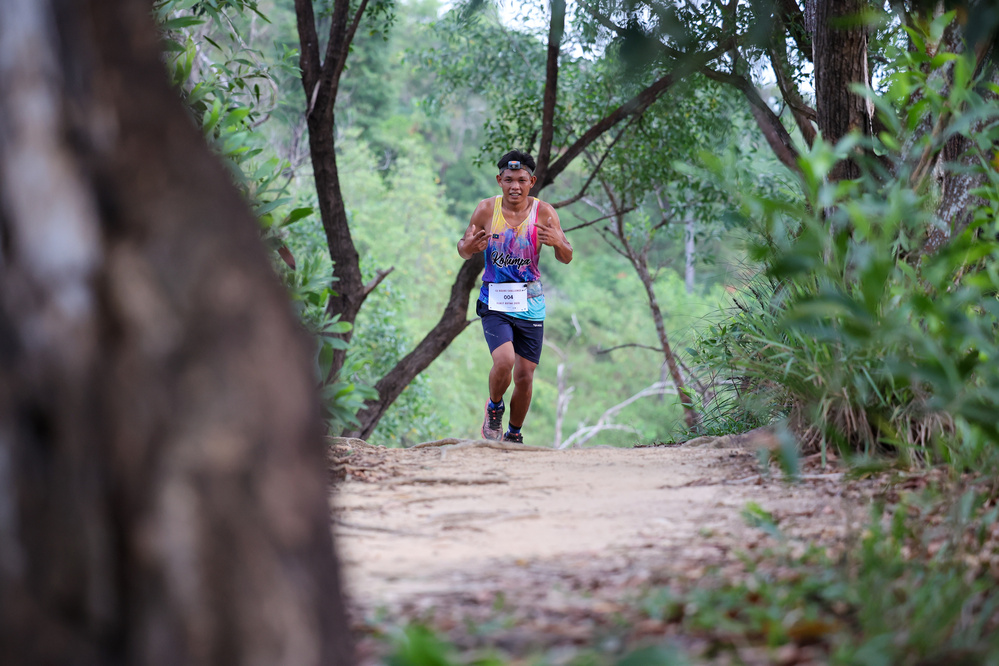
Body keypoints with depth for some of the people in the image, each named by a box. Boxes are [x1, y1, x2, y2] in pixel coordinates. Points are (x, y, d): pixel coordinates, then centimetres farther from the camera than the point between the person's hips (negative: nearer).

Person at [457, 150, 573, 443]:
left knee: (525, 376, 3)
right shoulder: (486, 209, -5)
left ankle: (514, 434, 27)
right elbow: (464, 250, 6)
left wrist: (558, 242, -27)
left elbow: (566, 258, -3)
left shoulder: (543, 212, -5)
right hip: (494, 302, -1)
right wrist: (468, 247, -19)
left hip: (530, 305, 1)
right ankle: (494, 408, 9)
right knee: (504, 362, -23)